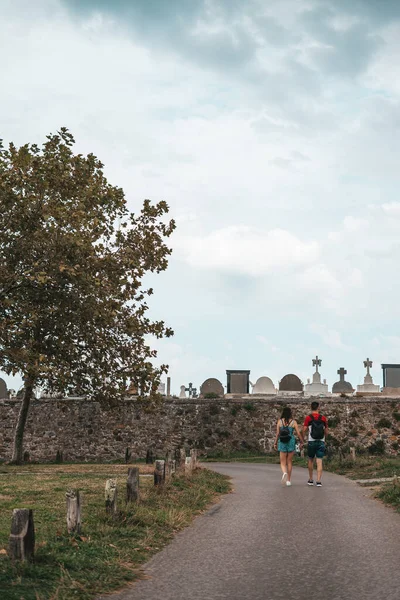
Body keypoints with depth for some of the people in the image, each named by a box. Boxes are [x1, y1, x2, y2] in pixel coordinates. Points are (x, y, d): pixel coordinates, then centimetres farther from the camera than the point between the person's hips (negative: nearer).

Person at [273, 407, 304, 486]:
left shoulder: (279, 421, -3)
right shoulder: (293, 422, -4)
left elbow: (277, 433, -3)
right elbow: (298, 433, -4)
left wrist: (275, 443, 8)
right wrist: (301, 441, 10)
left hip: (282, 443, 0)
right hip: (291, 442, 0)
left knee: (283, 462, 7)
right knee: (289, 462, 14)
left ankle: (284, 473, -25)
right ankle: (288, 480, 17)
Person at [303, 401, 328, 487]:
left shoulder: (308, 418, -4)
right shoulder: (323, 418, 2)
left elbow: (304, 430, -7)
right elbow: (326, 432, 7)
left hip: (311, 442, -1)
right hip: (321, 442, 1)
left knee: (311, 460, 15)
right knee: (319, 462, -1)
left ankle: (311, 480, 22)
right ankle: (318, 481, -10)